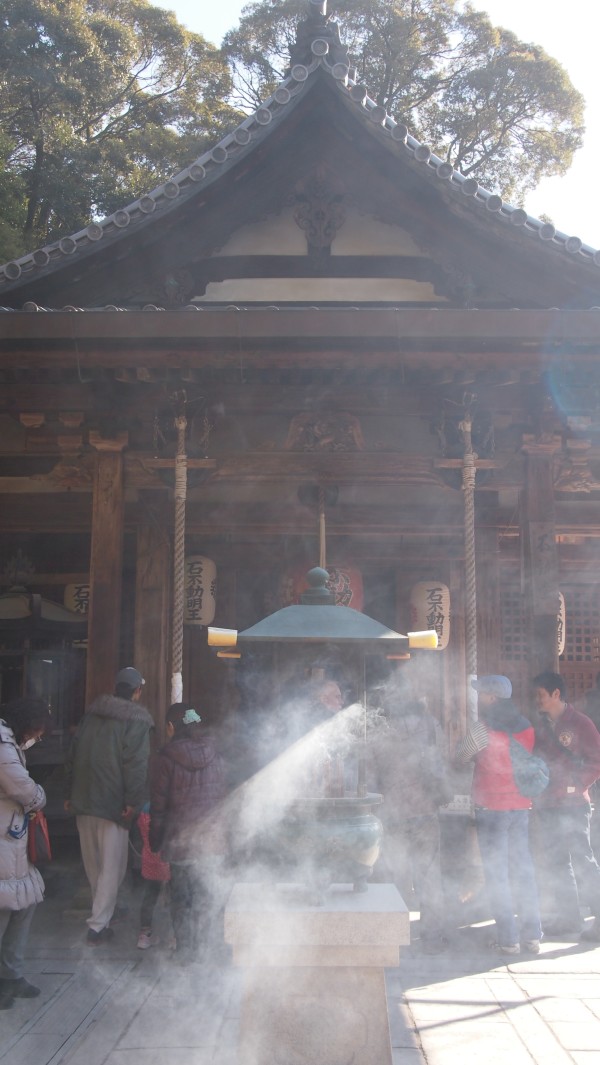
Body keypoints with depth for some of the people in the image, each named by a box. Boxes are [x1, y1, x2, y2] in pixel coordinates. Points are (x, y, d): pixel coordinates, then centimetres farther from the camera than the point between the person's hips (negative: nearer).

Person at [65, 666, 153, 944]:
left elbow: (73, 755, 13)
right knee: (111, 866, 2)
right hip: (113, 804, -7)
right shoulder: (137, 720, -10)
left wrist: (71, 794, 17)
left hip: (83, 800, 7)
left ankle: (102, 909, 40)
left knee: (92, 862, 21)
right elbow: (136, 764, -19)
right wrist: (133, 802, -16)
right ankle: (98, 925, 2)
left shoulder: (91, 713, 10)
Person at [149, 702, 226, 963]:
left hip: (179, 839, -3)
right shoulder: (215, 755, 2)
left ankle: (184, 949, 15)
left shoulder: (166, 757, -9)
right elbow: (221, 795, 8)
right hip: (210, 836, 3)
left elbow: (158, 804, -6)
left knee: (181, 896, 9)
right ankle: (198, 947, 17)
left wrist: (155, 841, 3)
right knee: (204, 894, 13)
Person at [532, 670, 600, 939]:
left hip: (572, 805, -7)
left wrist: (574, 786, -14)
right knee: (552, 862, 11)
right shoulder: (542, 726, 13)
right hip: (546, 805, 7)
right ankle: (567, 915, 21)